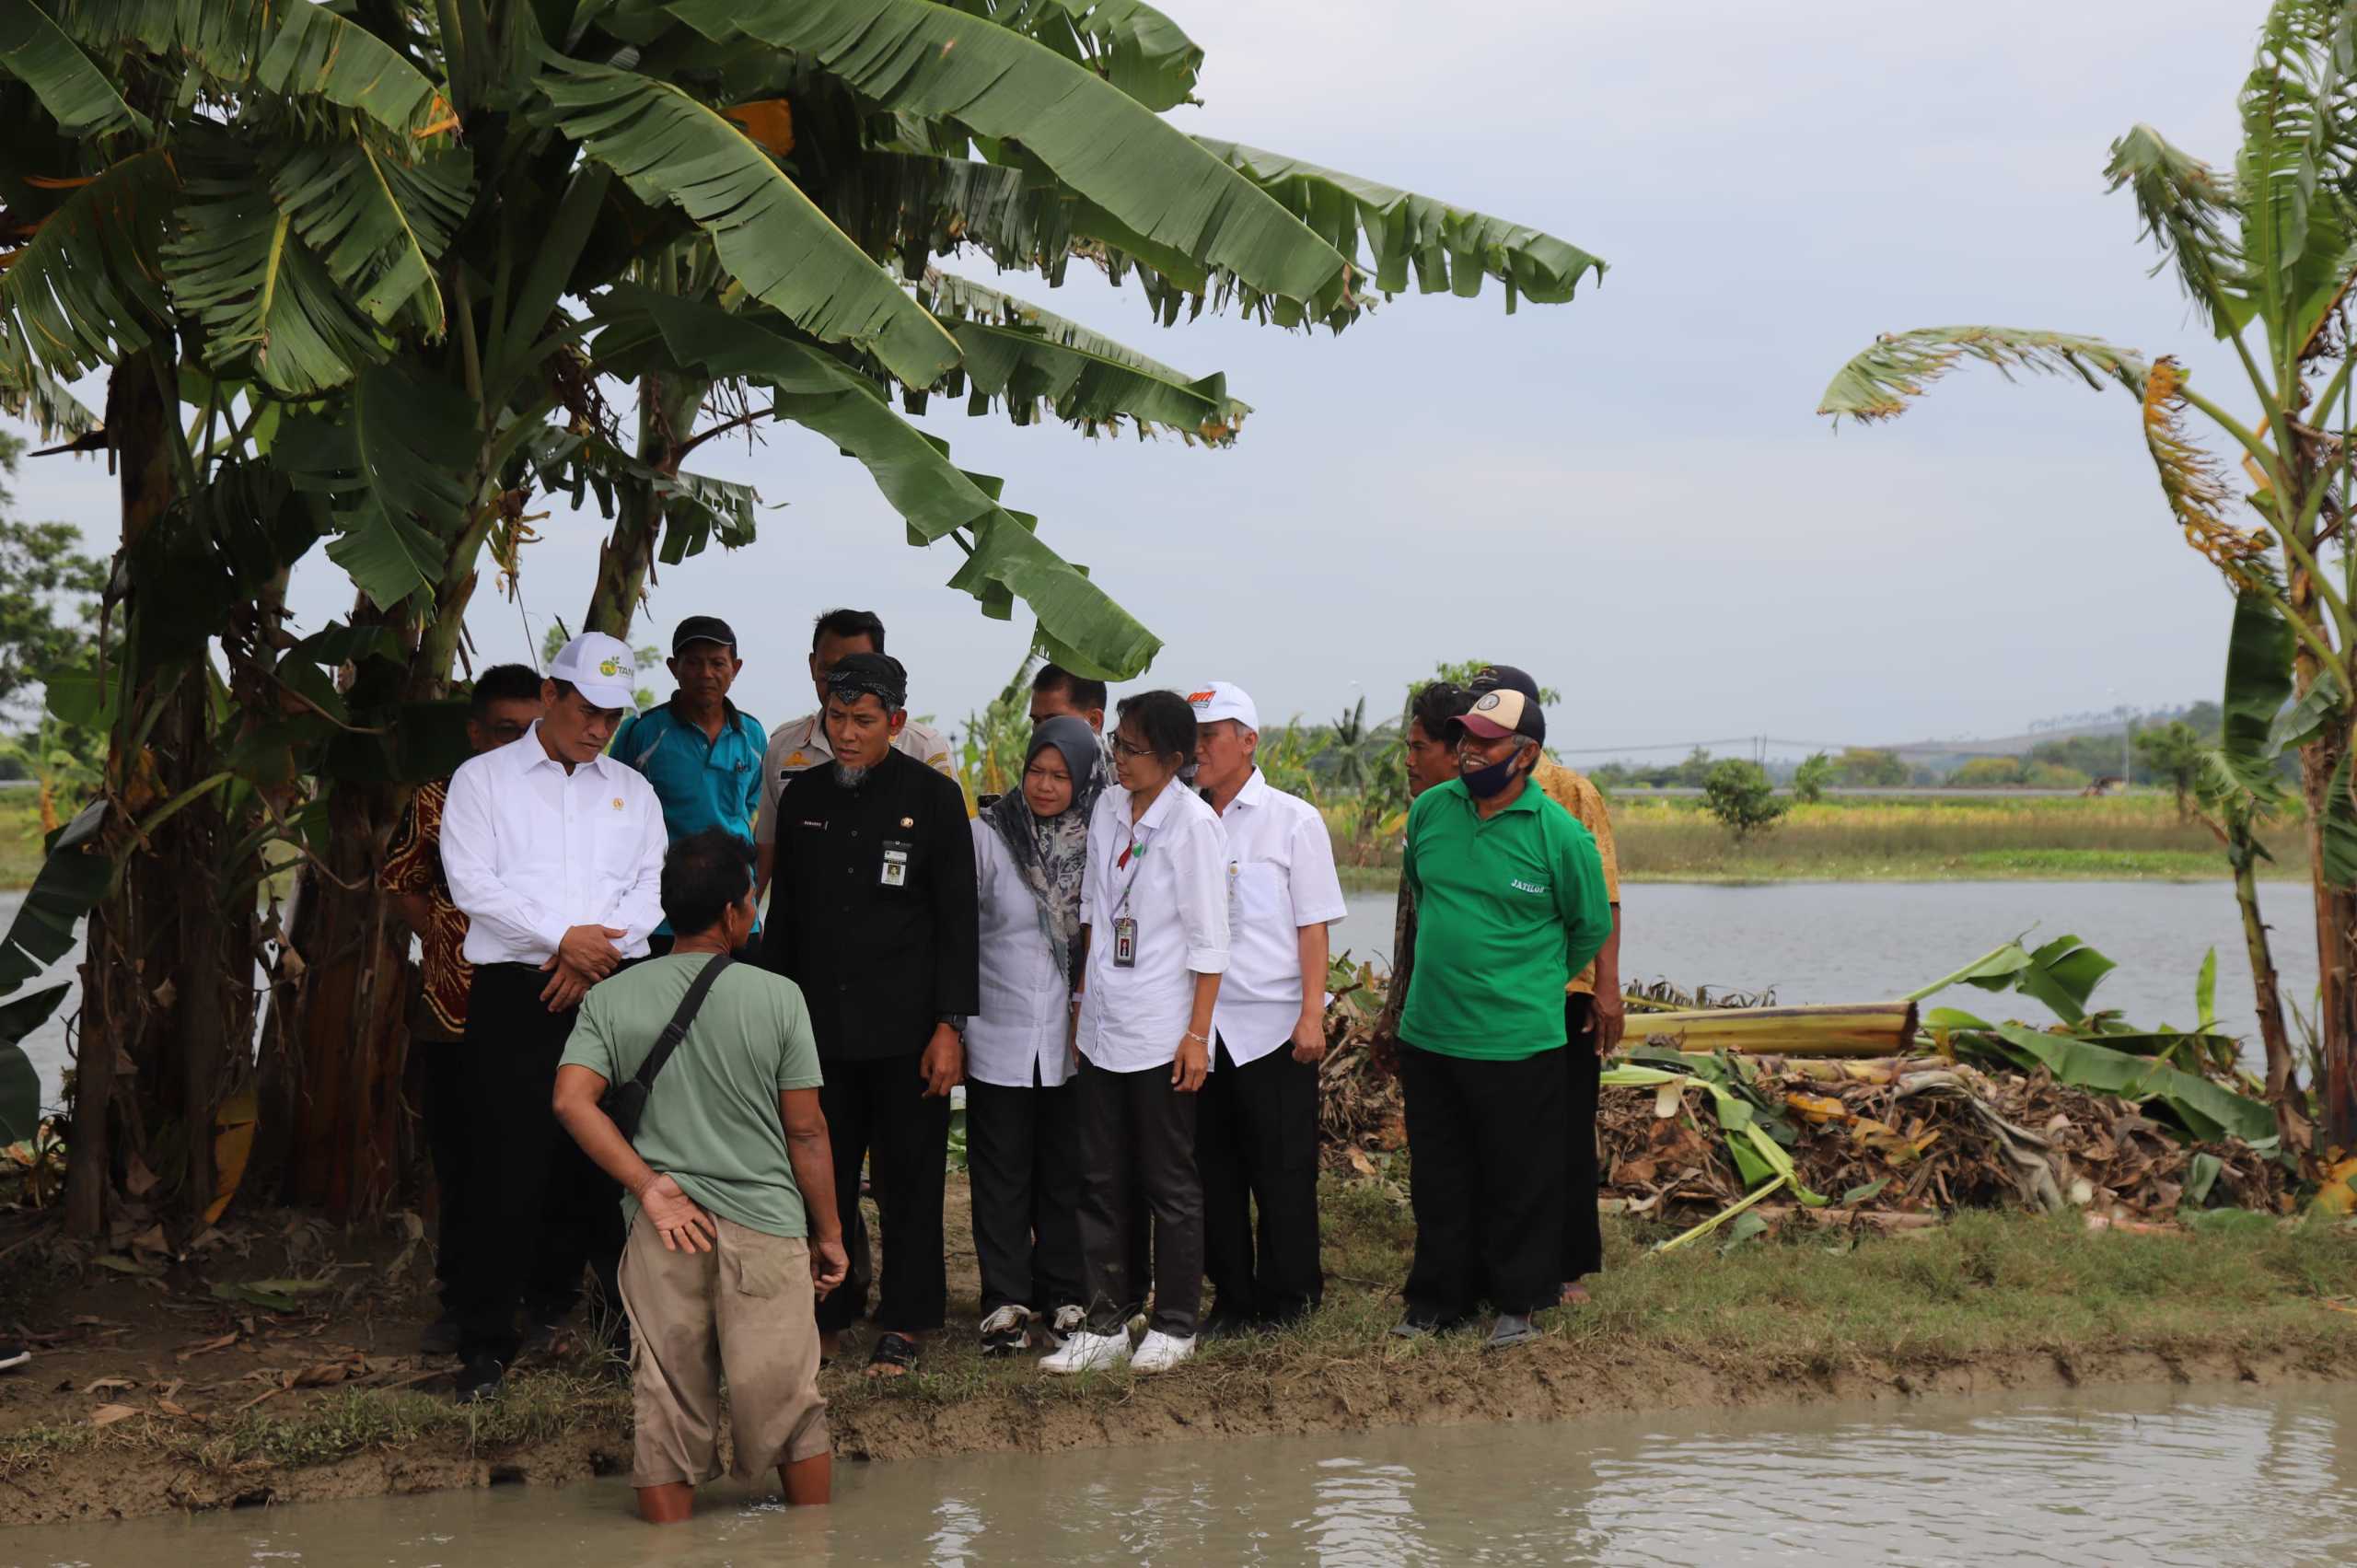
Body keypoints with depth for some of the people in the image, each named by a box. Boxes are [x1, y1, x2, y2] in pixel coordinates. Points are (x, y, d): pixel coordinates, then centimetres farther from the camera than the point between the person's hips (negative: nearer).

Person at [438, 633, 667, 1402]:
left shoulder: (632, 790, 17)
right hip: (514, 992, -3)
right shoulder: (483, 779, 6)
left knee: (598, 1158, 3)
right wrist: (565, 936, -11)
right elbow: (472, 883, -5)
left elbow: (652, 890, 8)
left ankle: (551, 1298, 19)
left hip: (611, 990, 4)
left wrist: (597, 947, -9)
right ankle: (485, 1343, -1)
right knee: (508, 1166, -7)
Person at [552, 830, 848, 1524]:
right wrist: (828, 1233, 8)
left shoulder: (610, 999, 3)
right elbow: (806, 1132, -2)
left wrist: (648, 1187, -8)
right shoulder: (776, 998, -4)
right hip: (764, 1227, -2)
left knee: (665, 1409, 9)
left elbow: (572, 1100, -9)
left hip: (661, 1231, 2)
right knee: (791, 1404, 9)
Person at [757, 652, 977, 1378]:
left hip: (905, 1030, -4)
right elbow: (786, 913, 15)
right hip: (819, 1027, 4)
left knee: (908, 1181, 3)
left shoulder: (933, 797, -3)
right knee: (821, 1177, 7)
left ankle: (904, 1323, 12)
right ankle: (829, 1311, 20)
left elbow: (957, 919, -4)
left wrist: (950, 1025, -10)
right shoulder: (803, 796, 9)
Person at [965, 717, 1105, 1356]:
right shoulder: (987, 836, -4)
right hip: (999, 1038, -1)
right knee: (1001, 1176, 4)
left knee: (1067, 1176, 8)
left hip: (1074, 1041, 1)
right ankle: (1007, 1302, 13)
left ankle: (1063, 1297, 19)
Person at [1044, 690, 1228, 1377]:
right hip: (1102, 1028, 6)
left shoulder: (1192, 823, -12)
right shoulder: (1107, 809, 6)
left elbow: (1209, 940, -11)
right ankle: (1106, 1324, 18)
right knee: (1101, 1182, 10)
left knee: (1169, 1184, 5)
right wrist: (1084, 998, 14)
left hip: (1161, 1035, -6)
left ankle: (1175, 1325, 16)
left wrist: (1197, 1033, -13)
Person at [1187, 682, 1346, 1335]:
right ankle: (1232, 1297, 18)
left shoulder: (1293, 821, 0)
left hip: (1273, 1024, -4)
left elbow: (1313, 926, -2)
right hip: (1201, 1024, 4)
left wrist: (1311, 1016, -10)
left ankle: (1286, 1298, 13)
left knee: (1281, 1169, 1)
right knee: (1213, 1168, 8)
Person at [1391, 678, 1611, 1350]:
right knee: (1438, 1175, 14)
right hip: (1427, 1034, 4)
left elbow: (1591, 927, 3)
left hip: (1517, 1039, -4)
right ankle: (1438, 1296, 25)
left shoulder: (1560, 834, -11)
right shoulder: (1430, 809, 1)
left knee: (1520, 1180, 6)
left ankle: (1518, 1300, 20)